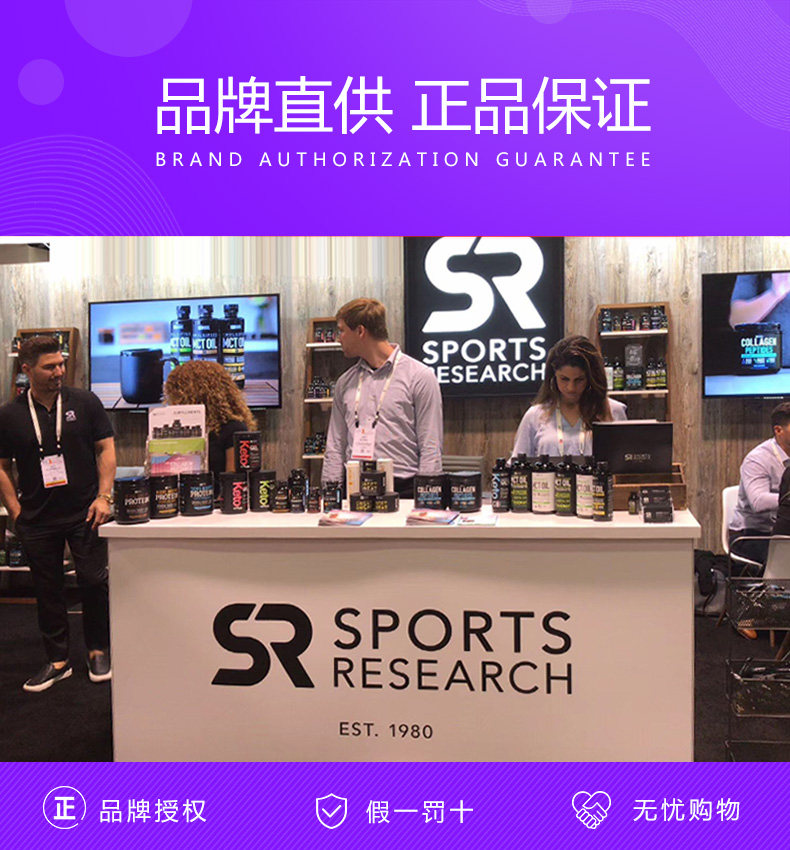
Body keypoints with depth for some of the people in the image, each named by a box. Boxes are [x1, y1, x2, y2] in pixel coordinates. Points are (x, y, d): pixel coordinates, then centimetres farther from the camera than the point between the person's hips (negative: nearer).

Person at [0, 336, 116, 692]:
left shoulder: (84, 402, -1)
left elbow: (106, 448, 1)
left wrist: (104, 496, -8)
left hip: (84, 513, -1)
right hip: (37, 520, 1)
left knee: (93, 582, 3)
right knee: (47, 590, 11)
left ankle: (98, 651, 23)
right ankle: (57, 660, 25)